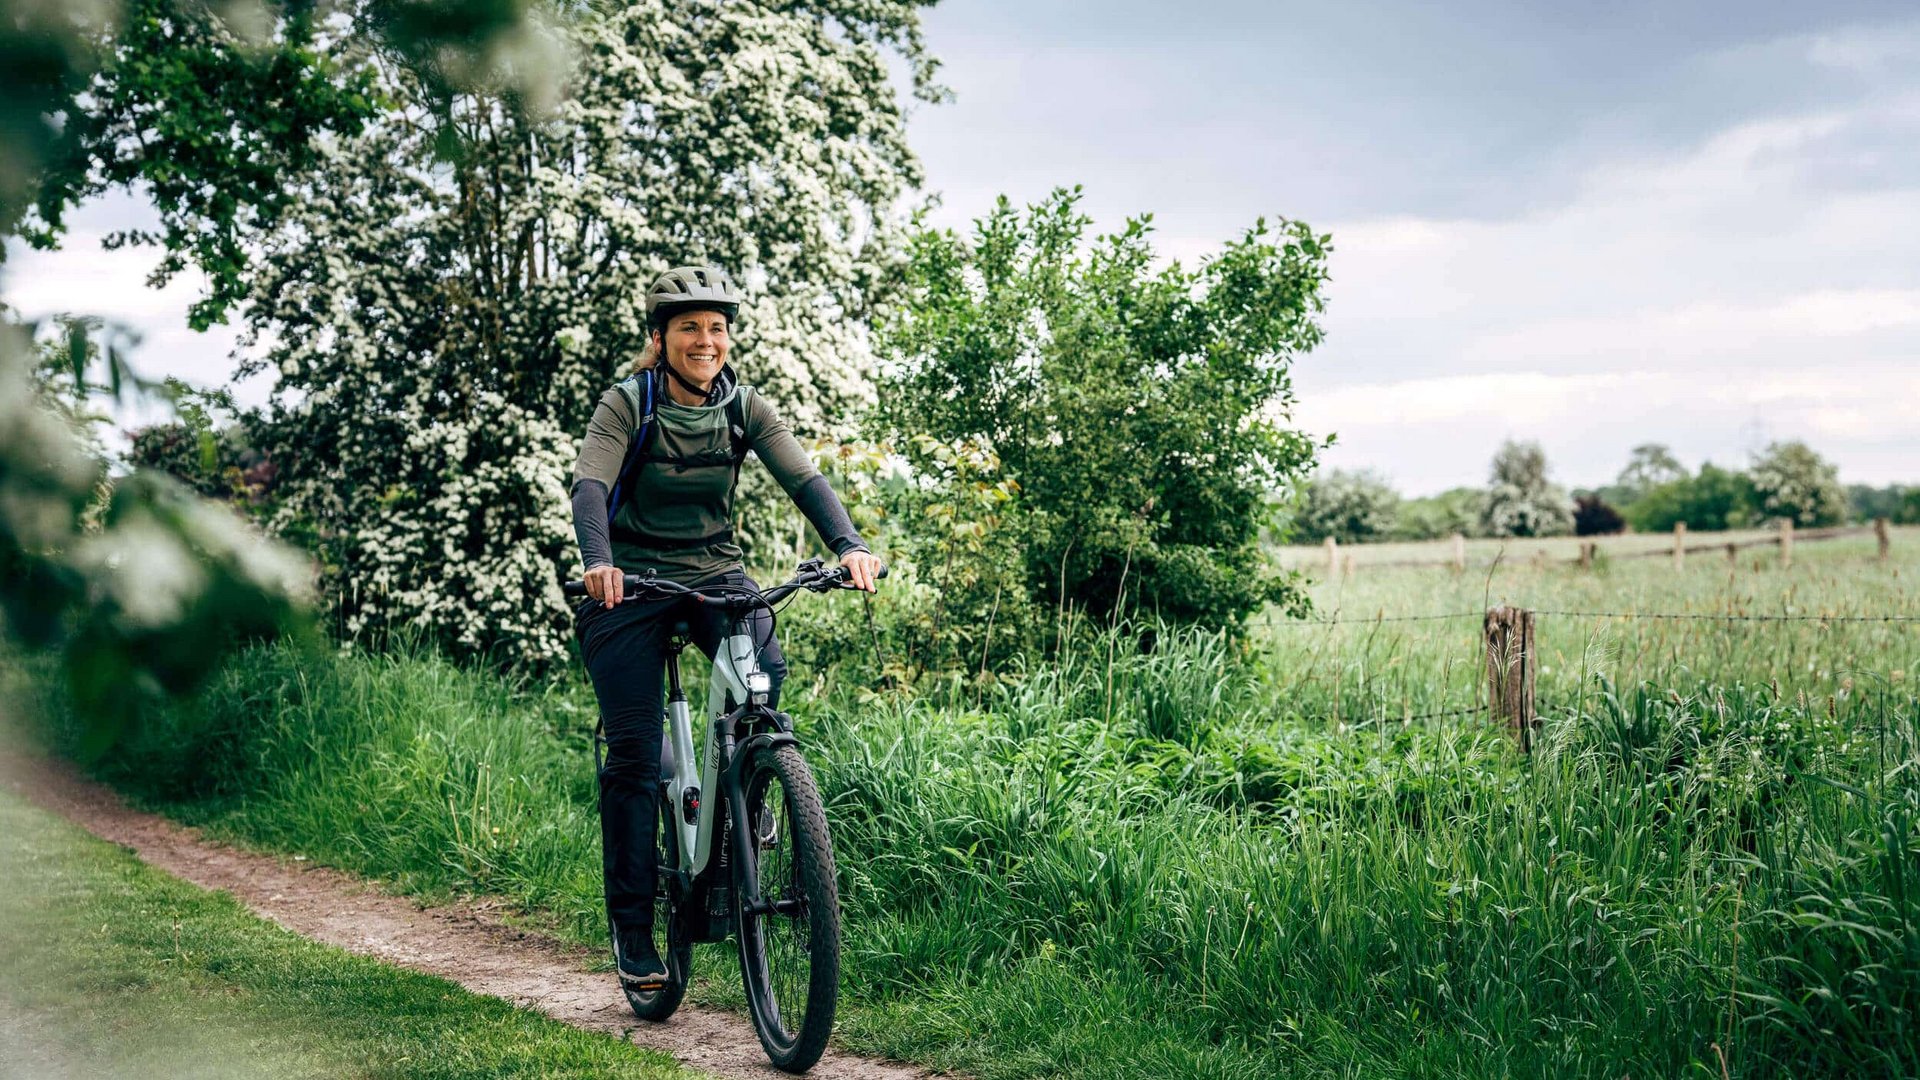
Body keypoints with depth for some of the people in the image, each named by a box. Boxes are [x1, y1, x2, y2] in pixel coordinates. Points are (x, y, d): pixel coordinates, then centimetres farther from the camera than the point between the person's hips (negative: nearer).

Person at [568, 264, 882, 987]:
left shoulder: (745, 408, -3)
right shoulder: (627, 404, -12)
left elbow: (803, 478, -15)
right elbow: (589, 486, -25)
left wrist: (849, 544, -33)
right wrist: (597, 562, -46)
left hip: (714, 572, 2)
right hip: (631, 583, -2)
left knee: (765, 668, -30)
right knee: (633, 757, -6)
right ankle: (632, 935, 4)